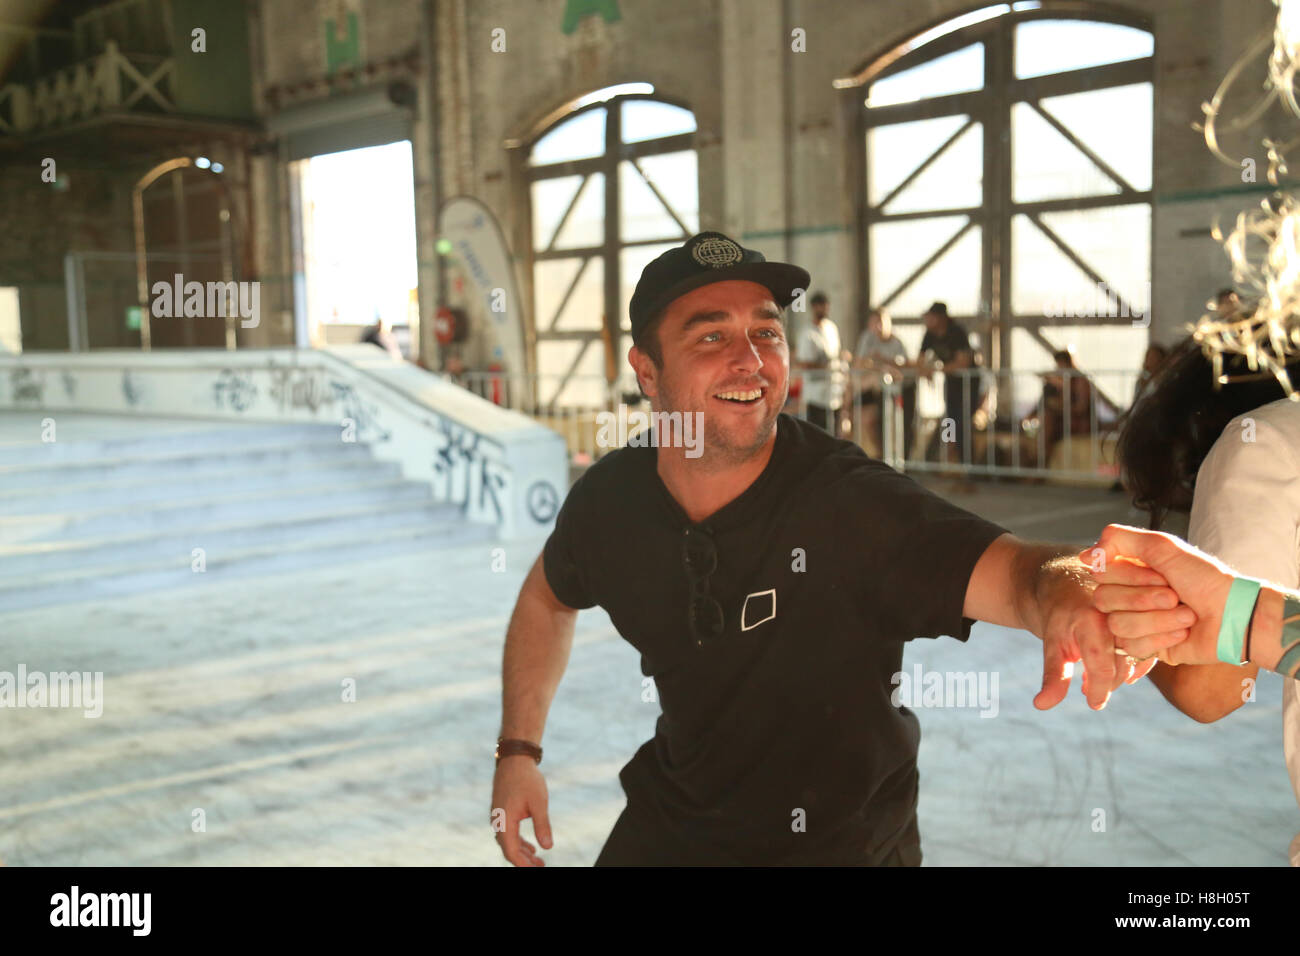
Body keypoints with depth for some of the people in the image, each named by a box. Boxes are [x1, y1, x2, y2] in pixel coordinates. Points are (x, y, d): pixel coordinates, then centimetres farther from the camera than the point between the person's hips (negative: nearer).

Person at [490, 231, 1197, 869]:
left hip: (841, 840, -3)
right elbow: (549, 594, 7)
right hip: (668, 828, 4)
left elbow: (1009, 569, -44)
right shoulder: (609, 500, -14)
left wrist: (1066, 596, -68)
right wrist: (518, 749, 4)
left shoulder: (852, 501, -29)